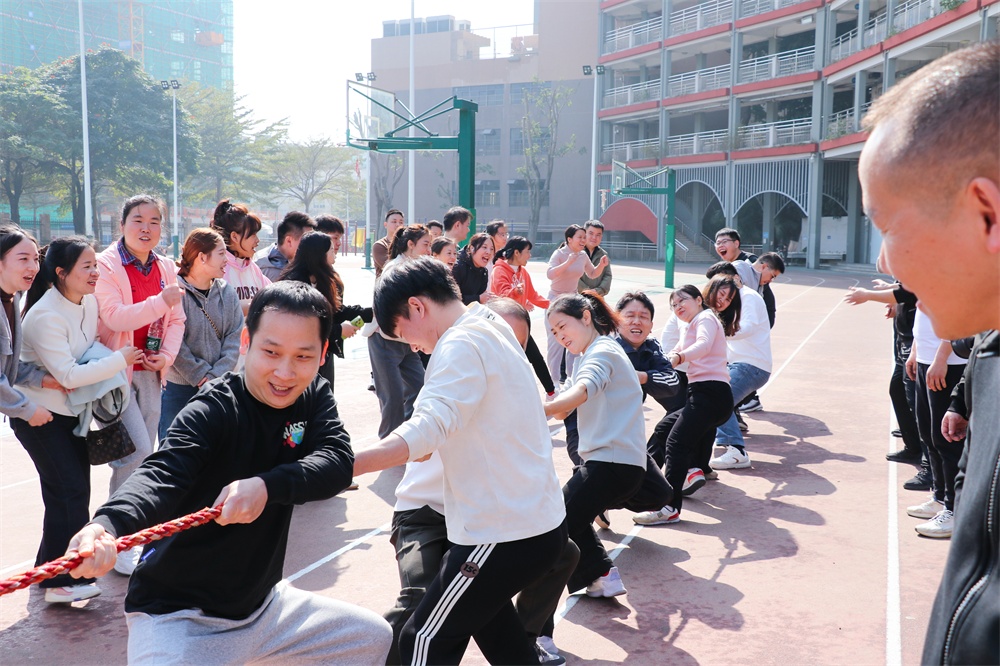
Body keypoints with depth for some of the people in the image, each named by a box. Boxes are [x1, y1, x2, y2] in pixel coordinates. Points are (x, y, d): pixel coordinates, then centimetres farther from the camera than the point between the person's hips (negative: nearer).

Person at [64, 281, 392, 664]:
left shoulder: (314, 397, -4)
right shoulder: (213, 411, -21)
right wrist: (107, 525, -58)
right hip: (179, 617, -6)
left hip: (261, 604, 7)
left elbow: (338, 463, -19)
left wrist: (266, 486, -37)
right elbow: (161, 475, -37)